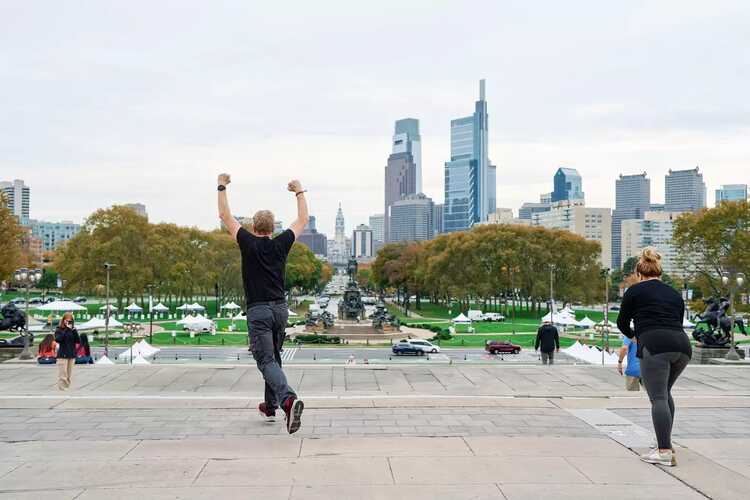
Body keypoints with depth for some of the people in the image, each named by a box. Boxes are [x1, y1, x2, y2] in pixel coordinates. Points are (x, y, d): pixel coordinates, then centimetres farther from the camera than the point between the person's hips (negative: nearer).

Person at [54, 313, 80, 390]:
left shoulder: (72, 330, 9)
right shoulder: (59, 330, -2)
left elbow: (78, 341, 2)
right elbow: (58, 339, -19)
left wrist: (74, 331, -11)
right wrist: (66, 329, -22)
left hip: (72, 355, 4)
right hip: (62, 355, -4)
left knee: (69, 376, 9)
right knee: (62, 375, -8)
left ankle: (67, 389, 15)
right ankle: (62, 390, -7)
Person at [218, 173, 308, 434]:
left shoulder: (248, 244, -4)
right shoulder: (281, 244, 4)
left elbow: (225, 217, 4)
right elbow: (302, 220, 18)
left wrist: (222, 187, 12)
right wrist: (299, 192, 28)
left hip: (258, 311, -5)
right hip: (280, 309, 5)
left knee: (267, 361, -12)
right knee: (274, 357, 21)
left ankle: (288, 399, -35)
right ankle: (270, 407, 30)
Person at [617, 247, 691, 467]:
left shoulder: (635, 290, 11)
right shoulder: (674, 293, 24)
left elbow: (622, 322, 18)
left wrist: (632, 334, 39)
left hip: (655, 346, -6)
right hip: (682, 344, 6)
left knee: (658, 398, -5)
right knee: (665, 392, 24)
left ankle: (664, 452, -12)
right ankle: (666, 443, 25)